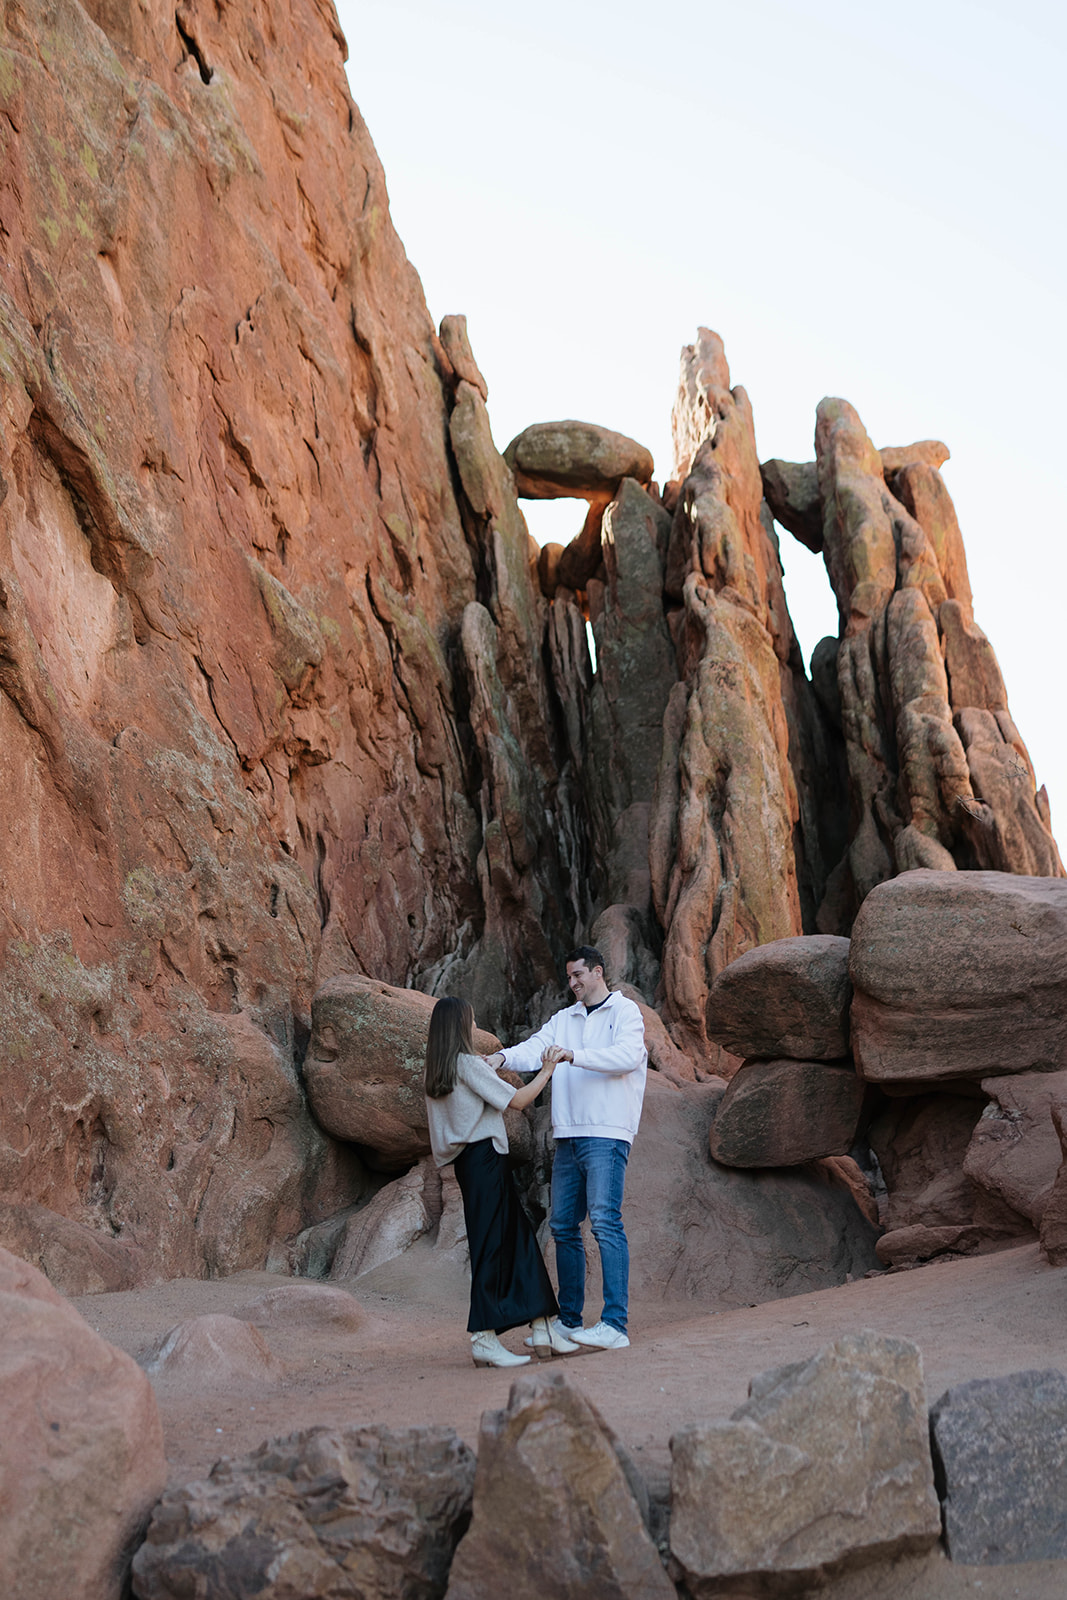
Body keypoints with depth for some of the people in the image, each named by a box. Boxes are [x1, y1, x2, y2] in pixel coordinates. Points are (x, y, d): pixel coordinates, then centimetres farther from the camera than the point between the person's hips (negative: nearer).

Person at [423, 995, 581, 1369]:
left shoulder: (438, 1072, 14)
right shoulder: (468, 1064, -11)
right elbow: (516, 1100, -11)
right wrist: (546, 1071, 1)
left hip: (470, 1160, 9)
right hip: (484, 1158, -9)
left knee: (518, 1239, 9)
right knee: (490, 1245, -8)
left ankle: (545, 1330, 10)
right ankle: (483, 1339, -7)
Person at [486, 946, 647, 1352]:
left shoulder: (625, 1011, 2)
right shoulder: (563, 1019, 19)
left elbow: (627, 1055, -16)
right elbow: (534, 1049, 5)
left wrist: (573, 1055, -26)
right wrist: (503, 1056, -16)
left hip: (606, 1135, -7)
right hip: (568, 1136, 7)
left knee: (605, 1220, -15)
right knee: (564, 1226, 8)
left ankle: (615, 1324, -15)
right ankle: (568, 1320, 18)